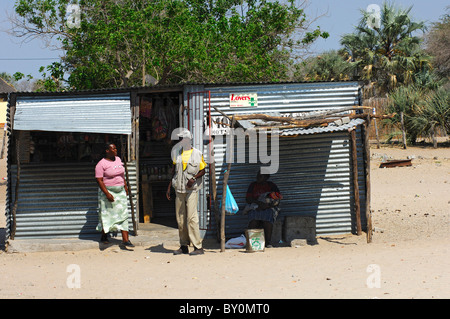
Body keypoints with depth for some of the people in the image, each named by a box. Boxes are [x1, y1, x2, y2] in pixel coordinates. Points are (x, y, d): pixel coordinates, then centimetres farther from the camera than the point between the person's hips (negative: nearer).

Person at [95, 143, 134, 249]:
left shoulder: (118, 159, 9)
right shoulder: (101, 164, -12)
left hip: (120, 191, 6)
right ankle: (103, 237, 22)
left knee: (123, 214, -3)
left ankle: (125, 240, -8)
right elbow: (99, 180, -16)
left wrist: (125, 186, 19)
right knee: (107, 214, 4)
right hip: (108, 190, -6)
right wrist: (107, 193, -23)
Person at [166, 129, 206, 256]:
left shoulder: (197, 154, 0)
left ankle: (198, 246, -11)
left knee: (191, 218, -13)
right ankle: (184, 246, 11)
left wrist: (194, 178, -15)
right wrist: (169, 188, 13)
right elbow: (173, 172, 17)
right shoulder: (177, 154, 13)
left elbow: (202, 170, 4)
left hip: (191, 189, -5)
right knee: (180, 219, 4)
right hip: (179, 189, 5)